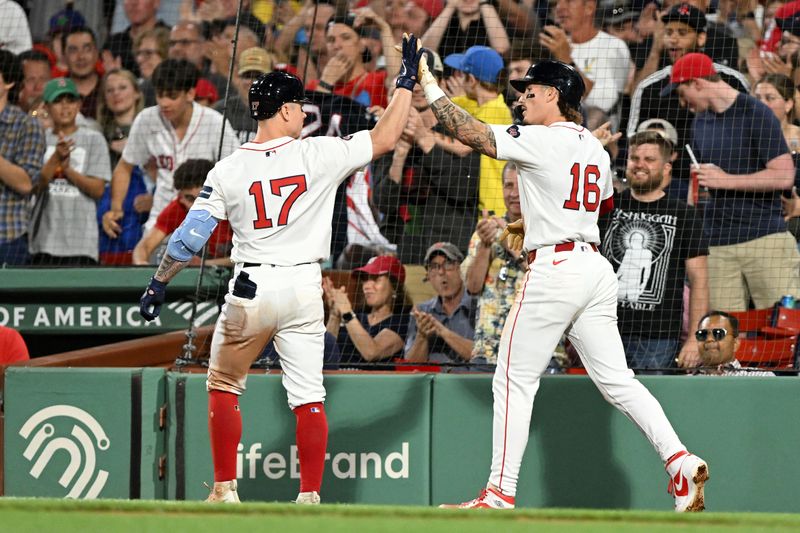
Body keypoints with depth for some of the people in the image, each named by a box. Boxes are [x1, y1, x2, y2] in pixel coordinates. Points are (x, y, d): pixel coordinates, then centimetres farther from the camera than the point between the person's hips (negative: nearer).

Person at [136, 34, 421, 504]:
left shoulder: (229, 170, -4)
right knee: (308, 396, 5)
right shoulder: (319, 155, -6)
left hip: (250, 291, 0)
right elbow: (385, 138, 1)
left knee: (223, 387, 16)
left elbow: (190, 238, -5)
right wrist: (407, 81, 11)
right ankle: (310, 495, 0)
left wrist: (159, 283, 7)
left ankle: (225, 490, 13)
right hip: (303, 289, 0)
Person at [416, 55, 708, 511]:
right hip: (596, 265, 8)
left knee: (515, 381, -1)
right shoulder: (595, 148, 16)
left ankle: (501, 493, -1)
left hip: (554, 268, -8)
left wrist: (428, 84, -6)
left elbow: (469, 132, -14)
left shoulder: (542, 140, -9)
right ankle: (680, 460, -11)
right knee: (616, 380, 6)